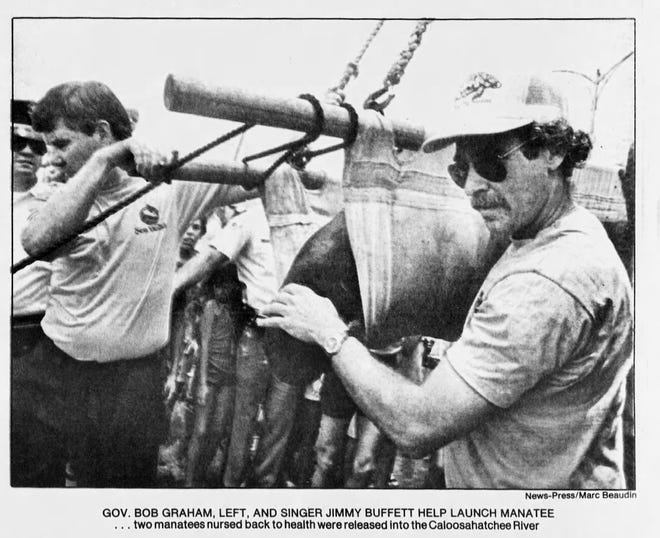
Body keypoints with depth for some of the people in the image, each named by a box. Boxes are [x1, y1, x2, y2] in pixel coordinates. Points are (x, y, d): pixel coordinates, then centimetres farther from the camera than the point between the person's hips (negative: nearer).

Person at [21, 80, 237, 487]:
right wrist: (102, 161, -29)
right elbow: (36, 241, -24)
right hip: (59, 364, 2)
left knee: (130, 480, 11)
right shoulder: (67, 195, -2)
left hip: (134, 373, -2)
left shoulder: (169, 187, -6)